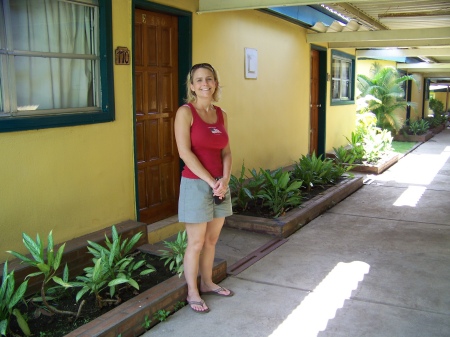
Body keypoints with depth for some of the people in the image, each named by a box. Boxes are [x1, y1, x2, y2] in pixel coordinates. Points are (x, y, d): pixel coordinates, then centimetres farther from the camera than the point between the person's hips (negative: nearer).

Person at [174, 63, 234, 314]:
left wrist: (225, 180, -9)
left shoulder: (221, 114, 8)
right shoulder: (185, 112, -9)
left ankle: (207, 283, 35)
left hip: (220, 184, 6)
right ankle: (192, 293, 20)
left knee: (212, 239, 17)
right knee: (196, 243, 4)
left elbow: (226, 152, 8)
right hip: (195, 184, -6)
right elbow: (185, 152, -17)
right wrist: (211, 181, -17)